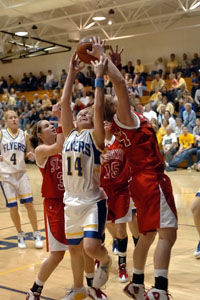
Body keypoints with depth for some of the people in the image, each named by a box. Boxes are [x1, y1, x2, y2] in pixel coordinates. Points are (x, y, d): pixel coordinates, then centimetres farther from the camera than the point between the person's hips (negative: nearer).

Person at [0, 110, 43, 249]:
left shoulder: (24, 135, 4)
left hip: (21, 173, 2)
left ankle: (37, 234, 11)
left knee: (29, 203, -2)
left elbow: (29, 152, 12)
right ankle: (20, 235, 21)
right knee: (13, 207, 3)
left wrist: (30, 155, -9)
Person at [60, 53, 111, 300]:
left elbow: (99, 107, -17)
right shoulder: (69, 135, 8)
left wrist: (99, 77, -14)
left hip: (94, 201, -5)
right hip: (71, 201, 5)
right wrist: (71, 74, 0)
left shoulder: (96, 136, -4)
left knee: (91, 246, -19)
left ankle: (105, 261, 17)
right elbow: (64, 103, 1)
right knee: (74, 248, 15)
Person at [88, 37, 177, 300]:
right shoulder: (123, 119, -10)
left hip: (144, 181, 10)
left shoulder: (121, 124, 13)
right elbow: (120, 83, -22)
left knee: (147, 236, 17)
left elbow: (118, 85, 27)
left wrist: (111, 61, 23)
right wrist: (102, 57, -14)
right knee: (167, 233, -15)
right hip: (151, 180, -10)